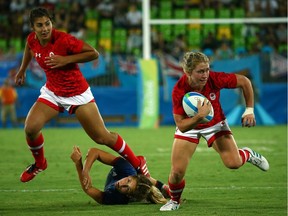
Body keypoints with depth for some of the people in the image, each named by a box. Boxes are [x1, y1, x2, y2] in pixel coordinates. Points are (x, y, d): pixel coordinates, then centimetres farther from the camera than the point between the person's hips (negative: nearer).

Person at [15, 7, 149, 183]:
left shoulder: (63, 39, -26)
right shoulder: (32, 40, -8)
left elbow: (94, 53, -22)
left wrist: (66, 59, -29)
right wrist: (22, 70, 28)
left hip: (78, 94, -5)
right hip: (52, 93, 5)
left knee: (102, 138, -4)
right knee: (30, 128, -15)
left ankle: (137, 163, 18)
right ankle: (39, 163, 15)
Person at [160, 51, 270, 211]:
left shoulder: (215, 79, -30)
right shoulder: (179, 91, -33)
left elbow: (244, 82, -12)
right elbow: (181, 126, -32)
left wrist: (249, 111, -9)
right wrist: (199, 117, -48)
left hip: (215, 123, 1)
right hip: (189, 125, -1)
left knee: (233, 163, -13)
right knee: (177, 171, -11)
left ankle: (248, 154, 25)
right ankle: (174, 201, 22)